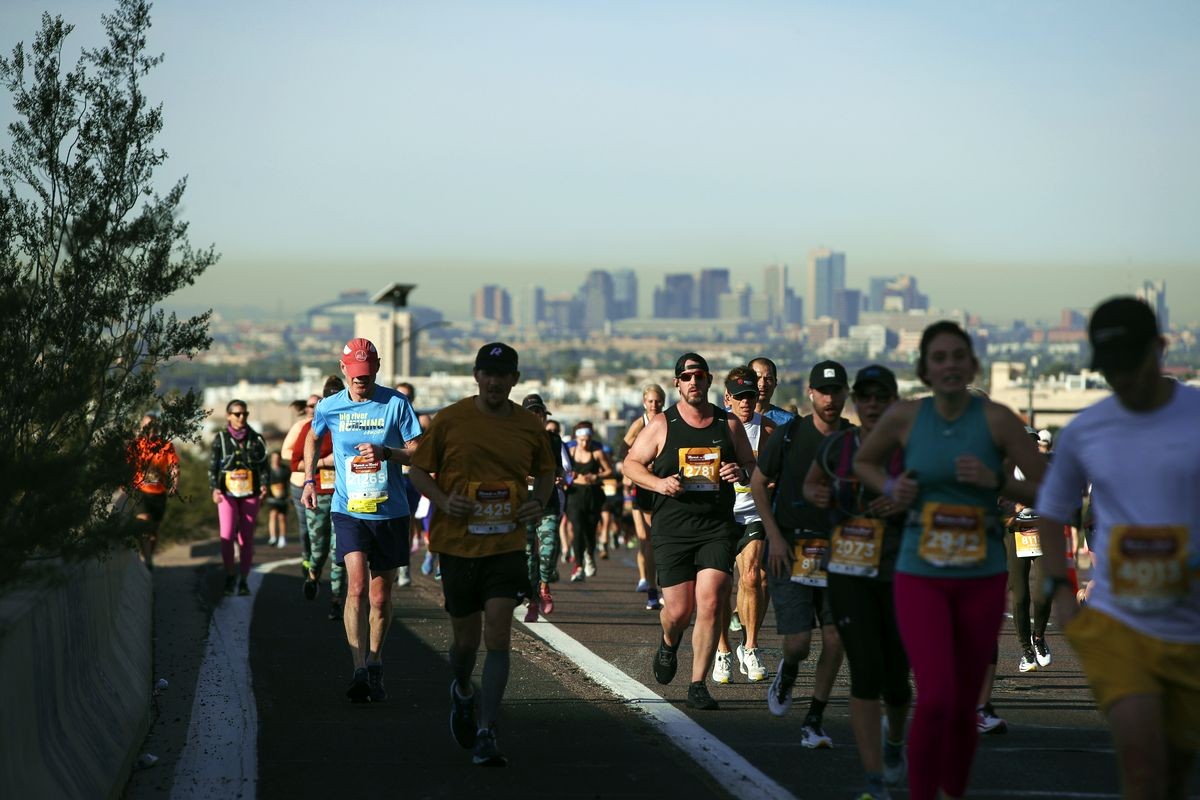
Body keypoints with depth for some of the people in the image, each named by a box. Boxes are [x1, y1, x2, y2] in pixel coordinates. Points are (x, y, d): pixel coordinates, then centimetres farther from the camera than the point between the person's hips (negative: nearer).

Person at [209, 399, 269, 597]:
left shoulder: (256, 439, 8)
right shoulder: (220, 439, 4)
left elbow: (263, 465, 6)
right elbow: (213, 466, 2)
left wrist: (263, 484, -12)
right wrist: (214, 488, -13)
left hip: (250, 494, 2)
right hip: (227, 493, -2)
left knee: (247, 538, 3)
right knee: (227, 535, -15)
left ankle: (244, 580, 13)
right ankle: (230, 575, 3)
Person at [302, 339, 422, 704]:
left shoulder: (396, 404, -3)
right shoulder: (329, 407, 2)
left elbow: (418, 453, -3)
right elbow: (312, 438, 23)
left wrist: (385, 452, -20)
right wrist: (309, 480, 14)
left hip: (391, 511, 0)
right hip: (348, 510, 0)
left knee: (380, 596, 9)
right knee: (357, 585, -19)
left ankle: (375, 670, 28)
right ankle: (360, 671, -23)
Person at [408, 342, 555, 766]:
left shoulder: (529, 426, 2)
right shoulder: (449, 420, -3)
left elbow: (545, 471, 18)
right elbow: (419, 469, 5)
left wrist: (539, 502, -2)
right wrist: (442, 500, -13)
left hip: (507, 545, 0)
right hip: (457, 544, 0)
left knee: (497, 638, -11)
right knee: (465, 639, 10)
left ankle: (486, 734, -7)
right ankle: (462, 693, 44)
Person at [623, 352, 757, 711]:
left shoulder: (729, 424, 8)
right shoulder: (662, 425, 2)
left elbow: (752, 466, 18)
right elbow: (631, 463, 8)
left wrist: (742, 472, -7)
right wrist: (658, 483, -11)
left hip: (718, 528, 1)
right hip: (673, 530, -1)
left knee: (710, 603, -13)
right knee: (678, 611, 0)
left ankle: (698, 685, -3)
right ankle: (669, 642, 38)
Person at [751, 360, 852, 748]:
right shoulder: (789, 434, -3)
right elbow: (758, 484, 6)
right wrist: (774, 536, -3)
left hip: (837, 552, 2)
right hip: (790, 551, -2)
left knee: (835, 639, -7)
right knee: (799, 643, -11)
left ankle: (813, 723, 8)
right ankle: (788, 671, 27)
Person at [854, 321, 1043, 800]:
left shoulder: (997, 419, -10)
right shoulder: (905, 416, -5)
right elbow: (864, 461, 16)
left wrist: (996, 481, -23)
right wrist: (891, 488, -5)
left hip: (982, 581, 1)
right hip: (920, 579, 0)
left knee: (963, 707, 11)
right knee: (935, 700, -19)